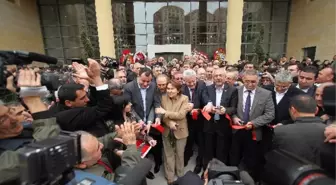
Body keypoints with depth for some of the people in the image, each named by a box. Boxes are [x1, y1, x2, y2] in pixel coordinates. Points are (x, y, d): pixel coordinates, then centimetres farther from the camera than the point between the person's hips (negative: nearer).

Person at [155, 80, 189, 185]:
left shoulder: (184, 98, -13)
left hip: (180, 130, -2)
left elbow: (181, 115, -23)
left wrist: (165, 112, -23)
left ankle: (180, 175, 43)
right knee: (168, 154, 16)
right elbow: (162, 114, -6)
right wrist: (169, 123, -22)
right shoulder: (163, 98, -4)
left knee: (179, 154, 18)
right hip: (167, 131, 2)